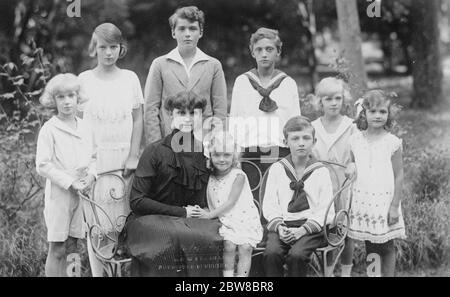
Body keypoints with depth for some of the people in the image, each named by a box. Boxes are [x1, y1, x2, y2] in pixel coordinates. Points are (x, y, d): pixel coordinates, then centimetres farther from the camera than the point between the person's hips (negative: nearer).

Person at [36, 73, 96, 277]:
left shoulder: (85, 128, 9)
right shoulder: (49, 129, -7)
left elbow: (94, 156, 17)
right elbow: (43, 166, -10)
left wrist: (91, 175, -4)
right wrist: (70, 182, -15)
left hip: (82, 192, 5)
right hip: (59, 193, -5)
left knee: (71, 248, 8)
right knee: (57, 249, -2)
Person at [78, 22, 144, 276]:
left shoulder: (130, 78, 5)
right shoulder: (84, 79, 3)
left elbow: (138, 120, 6)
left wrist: (133, 157, -3)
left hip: (123, 159, 0)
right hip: (93, 160, 0)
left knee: (123, 218, -2)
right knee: (96, 222, 0)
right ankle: (98, 272, 8)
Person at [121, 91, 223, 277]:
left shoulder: (204, 152, 7)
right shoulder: (155, 151, -6)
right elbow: (137, 201, -10)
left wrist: (203, 211, -3)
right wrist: (181, 212, -10)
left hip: (190, 219, 4)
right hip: (151, 220, -4)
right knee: (175, 239, -35)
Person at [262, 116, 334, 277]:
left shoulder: (321, 172, 7)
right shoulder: (276, 169, 12)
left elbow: (326, 211, -1)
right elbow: (269, 205, 7)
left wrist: (302, 230, -14)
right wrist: (279, 226, -12)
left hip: (311, 227, -1)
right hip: (282, 225, 2)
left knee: (296, 255, -30)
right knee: (271, 253, -28)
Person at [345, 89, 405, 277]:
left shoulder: (392, 142, -6)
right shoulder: (355, 140, 3)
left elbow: (399, 176, -4)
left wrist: (395, 206, -7)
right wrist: (351, 167, -8)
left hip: (385, 200, -3)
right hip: (362, 199, 3)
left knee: (386, 248, 5)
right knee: (370, 248, 8)